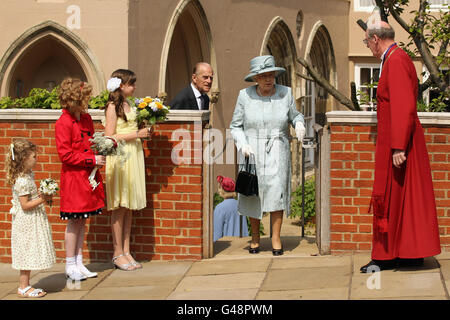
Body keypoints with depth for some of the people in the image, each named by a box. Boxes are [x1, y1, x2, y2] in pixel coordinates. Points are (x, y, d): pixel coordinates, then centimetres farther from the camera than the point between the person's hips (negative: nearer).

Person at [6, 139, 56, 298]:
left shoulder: (28, 174, 7)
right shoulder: (22, 181, -23)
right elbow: (25, 205, -22)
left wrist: (41, 195, 7)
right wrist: (42, 200, -22)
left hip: (32, 221, 10)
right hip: (27, 223, -10)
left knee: (30, 255, 13)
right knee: (28, 254, -2)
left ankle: (26, 285, 21)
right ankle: (23, 288, 7)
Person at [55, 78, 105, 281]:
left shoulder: (86, 118, 11)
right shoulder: (63, 123, -15)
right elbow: (65, 154, -17)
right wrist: (92, 159, -18)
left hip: (88, 177, 8)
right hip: (73, 178, -8)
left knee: (82, 221, 12)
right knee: (73, 222, -1)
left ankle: (79, 263, 19)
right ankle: (70, 266, 8)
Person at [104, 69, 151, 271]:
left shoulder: (130, 105, 16)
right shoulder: (113, 106, -7)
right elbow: (110, 137, -13)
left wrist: (144, 131, 6)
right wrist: (137, 134, -12)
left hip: (133, 156, 8)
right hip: (119, 158, -8)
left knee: (129, 207, 8)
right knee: (119, 207, -4)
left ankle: (126, 251, 12)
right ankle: (118, 254, 1)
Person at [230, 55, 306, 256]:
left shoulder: (285, 93, 0)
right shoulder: (245, 96, -2)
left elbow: (295, 115, 16)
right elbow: (236, 126, 4)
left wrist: (299, 124, -6)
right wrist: (242, 144, -13)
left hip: (277, 153, 0)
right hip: (253, 152, 0)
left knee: (276, 192, -8)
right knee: (254, 195, 5)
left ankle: (276, 238, 1)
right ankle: (255, 236, 22)